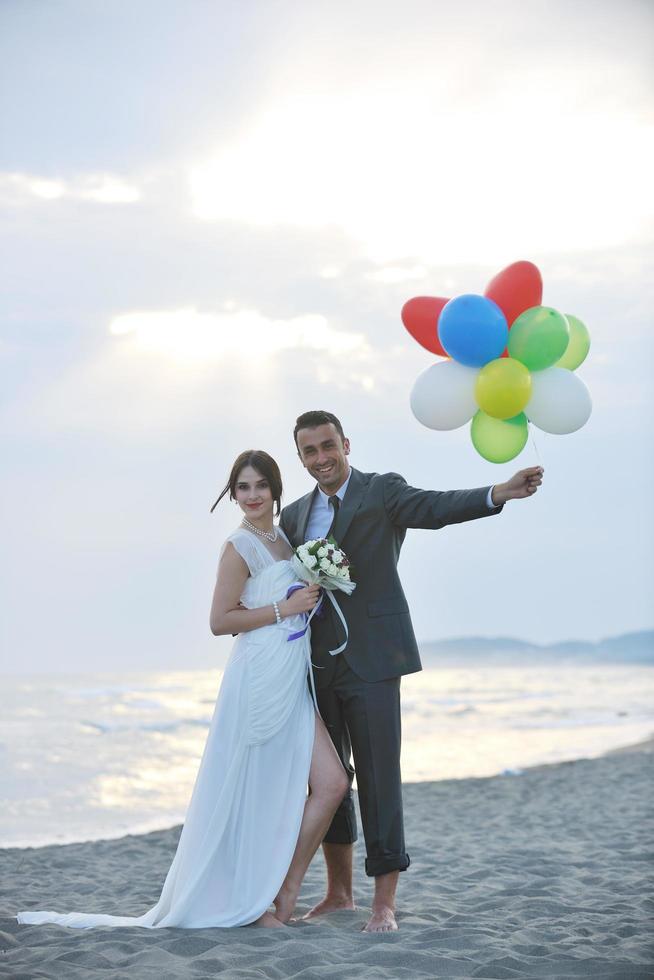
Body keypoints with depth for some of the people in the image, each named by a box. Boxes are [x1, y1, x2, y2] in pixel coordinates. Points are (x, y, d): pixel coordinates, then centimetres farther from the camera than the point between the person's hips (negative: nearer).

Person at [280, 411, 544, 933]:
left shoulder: (381, 491, -3)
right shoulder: (294, 515, 14)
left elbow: (434, 507, -20)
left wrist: (500, 493, -37)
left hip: (370, 659, -5)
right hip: (316, 664, 6)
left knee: (379, 777, -6)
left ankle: (385, 903, 0)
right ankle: (340, 891, 26)